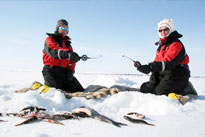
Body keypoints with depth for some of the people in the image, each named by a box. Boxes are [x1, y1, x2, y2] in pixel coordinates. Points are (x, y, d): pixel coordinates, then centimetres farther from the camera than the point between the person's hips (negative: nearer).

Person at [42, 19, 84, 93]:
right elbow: (53, 51, -19)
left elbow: (71, 60, 15)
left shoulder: (67, 42, 23)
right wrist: (67, 54, -38)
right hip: (52, 70, -5)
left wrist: (71, 70, -5)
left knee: (80, 91, -4)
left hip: (64, 72, 6)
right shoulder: (50, 39, 5)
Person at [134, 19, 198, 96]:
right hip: (163, 76, 9)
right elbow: (156, 63, 9)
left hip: (176, 76, -9)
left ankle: (186, 90, -3)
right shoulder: (161, 46, 16)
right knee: (144, 88, 6)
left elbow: (168, 63, -27)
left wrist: (150, 67, -41)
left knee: (157, 93, -22)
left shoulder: (176, 44, -12)